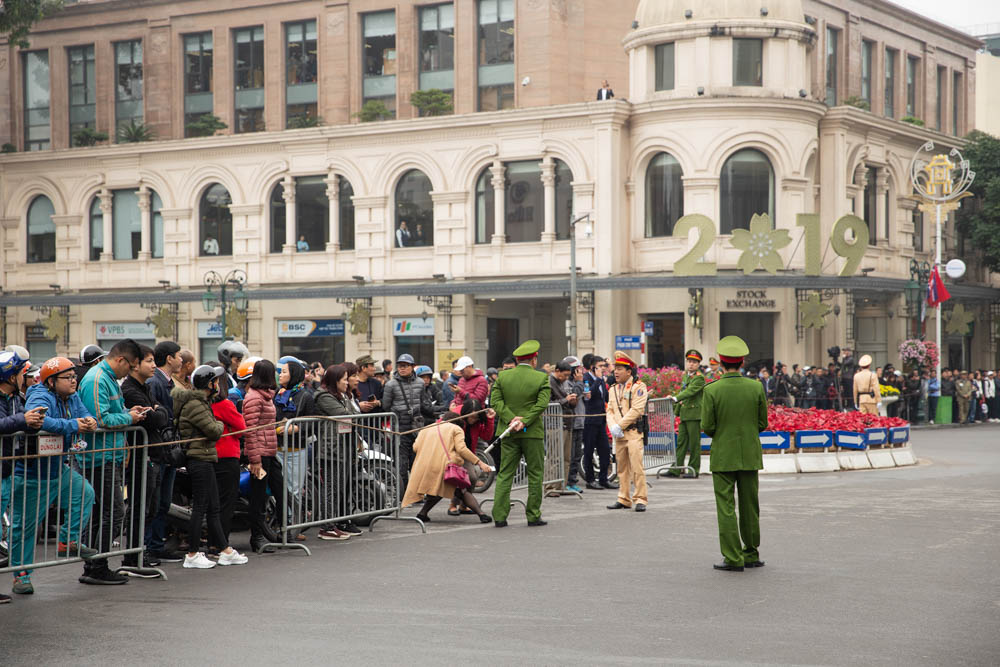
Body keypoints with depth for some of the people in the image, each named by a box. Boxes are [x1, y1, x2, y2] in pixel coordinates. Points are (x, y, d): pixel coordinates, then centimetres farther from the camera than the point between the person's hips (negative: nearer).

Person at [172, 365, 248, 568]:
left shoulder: (200, 402, 16)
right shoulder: (195, 405, -17)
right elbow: (214, 431, -18)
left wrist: (216, 426, 1)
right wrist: (220, 424, 1)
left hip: (204, 460, 11)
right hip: (200, 459, -11)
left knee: (213, 508, 13)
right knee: (200, 507, -6)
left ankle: (225, 551, 18)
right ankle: (192, 555, 0)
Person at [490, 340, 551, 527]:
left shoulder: (503, 376, 3)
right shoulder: (541, 378, -5)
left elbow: (495, 401, -4)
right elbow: (542, 403, -14)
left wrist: (511, 418, -11)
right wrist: (524, 422, -15)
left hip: (508, 432, 2)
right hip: (533, 433, -2)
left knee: (504, 474, 6)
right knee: (535, 474, 8)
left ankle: (499, 516, 0)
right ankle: (533, 516, 9)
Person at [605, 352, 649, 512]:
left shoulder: (638, 387, -5)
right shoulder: (613, 389, 16)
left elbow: (636, 410, -13)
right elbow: (609, 410, 13)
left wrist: (620, 426, -14)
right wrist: (612, 426, -7)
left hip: (634, 432, -6)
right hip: (619, 435, 6)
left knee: (637, 466, -10)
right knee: (622, 468, 10)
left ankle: (641, 499, -6)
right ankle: (624, 500, 16)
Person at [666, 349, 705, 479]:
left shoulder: (699, 378, -10)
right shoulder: (685, 375, 17)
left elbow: (690, 391, -23)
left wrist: (676, 398, -33)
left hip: (695, 414, -8)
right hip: (684, 414, 8)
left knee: (694, 443, -3)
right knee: (681, 441, 7)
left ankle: (694, 470, 3)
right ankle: (675, 469, 8)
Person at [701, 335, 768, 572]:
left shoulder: (711, 391, -12)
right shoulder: (756, 388, -5)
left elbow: (707, 427, -10)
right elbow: (762, 424, 2)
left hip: (723, 456, -3)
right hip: (750, 455, 3)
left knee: (726, 508, 2)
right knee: (750, 506, 14)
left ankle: (733, 558, 0)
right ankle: (751, 554, 23)